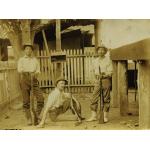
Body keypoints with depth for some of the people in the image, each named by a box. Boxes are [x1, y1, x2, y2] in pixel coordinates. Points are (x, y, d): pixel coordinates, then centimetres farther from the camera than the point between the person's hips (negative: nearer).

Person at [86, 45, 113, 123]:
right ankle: (94, 116, 7)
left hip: (106, 80, -4)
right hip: (97, 81, 4)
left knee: (106, 99, 1)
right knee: (94, 98, -1)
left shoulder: (108, 60, 1)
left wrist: (103, 75, -20)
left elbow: (110, 72, -5)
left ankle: (105, 116, 10)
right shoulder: (95, 61, 14)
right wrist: (96, 75, 2)